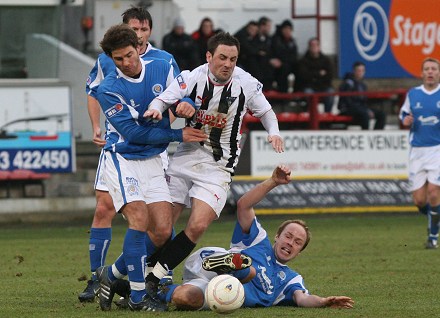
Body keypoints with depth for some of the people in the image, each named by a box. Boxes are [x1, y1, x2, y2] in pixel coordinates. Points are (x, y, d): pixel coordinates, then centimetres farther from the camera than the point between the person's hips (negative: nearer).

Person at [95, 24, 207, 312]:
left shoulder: (162, 68, 0)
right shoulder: (108, 89, -13)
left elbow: (180, 95, 11)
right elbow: (133, 132, -16)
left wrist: (187, 105, -15)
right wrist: (179, 135, -15)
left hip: (153, 161, 5)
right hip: (122, 159, -5)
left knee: (163, 231, -6)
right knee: (139, 218, -24)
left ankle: (112, 276, 15)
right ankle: (137, 297, -15)